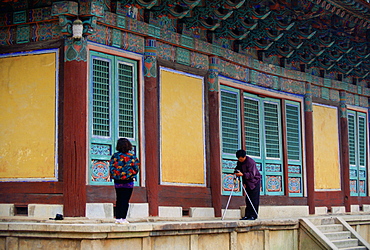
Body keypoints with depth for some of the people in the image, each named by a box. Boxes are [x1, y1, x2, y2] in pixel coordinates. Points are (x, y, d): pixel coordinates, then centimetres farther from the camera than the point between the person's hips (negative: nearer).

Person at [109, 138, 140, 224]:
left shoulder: (115, 156, -3)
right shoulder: (132, 156, -7)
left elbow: (111, 167, -3)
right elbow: (136, 168, -5)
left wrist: (113, 176, 10)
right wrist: (133, 176, 10)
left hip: (117, 181, 2)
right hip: (128, 181, -2)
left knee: (119, 200, 10)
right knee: (125, 200, 0)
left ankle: (118, 218, 10)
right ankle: (123, 218, -4)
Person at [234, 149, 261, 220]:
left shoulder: (250, 162, -21)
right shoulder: (239, 162, 2)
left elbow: (252, 174, -26)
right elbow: (239, 169, 13)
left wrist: (242, 174, -37)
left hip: (255, 181, -7)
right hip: (248, 182, 7)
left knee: (254, 199, -9)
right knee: (247, 199, 4)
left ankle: (253, 215, -8)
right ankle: (247, 215, 4)